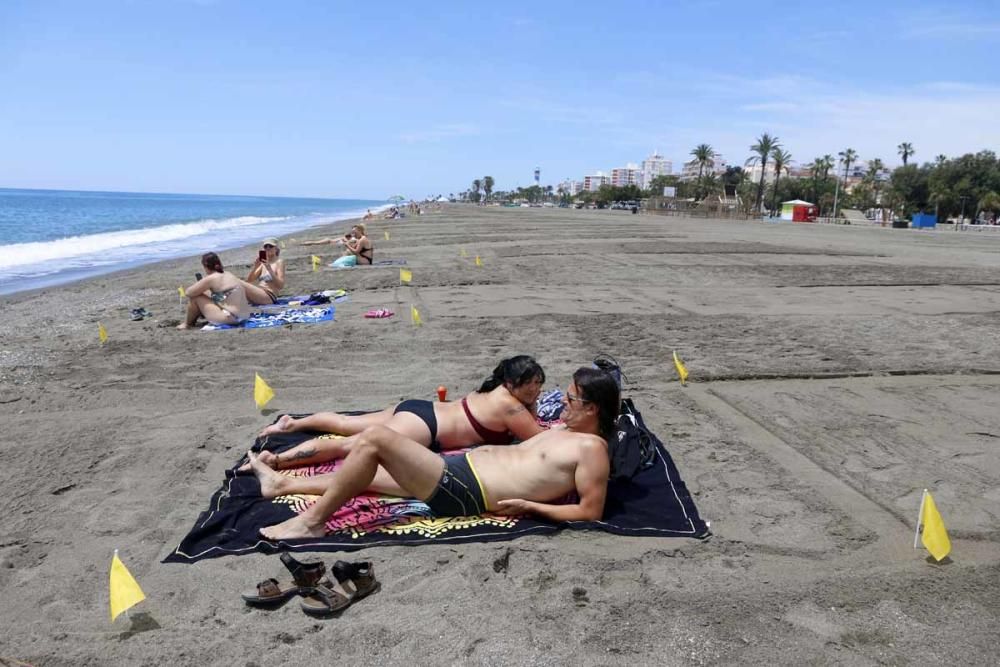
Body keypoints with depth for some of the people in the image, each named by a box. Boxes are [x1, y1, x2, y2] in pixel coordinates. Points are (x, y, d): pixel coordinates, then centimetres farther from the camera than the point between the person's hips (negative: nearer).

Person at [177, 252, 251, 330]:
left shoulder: (210, 278, -10)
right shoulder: (229, 275, 11)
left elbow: (188, 292, -5)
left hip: (229, 319, -8)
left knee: (195, 297, 3)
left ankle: (187, 324, 22)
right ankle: (193, 320, 37)